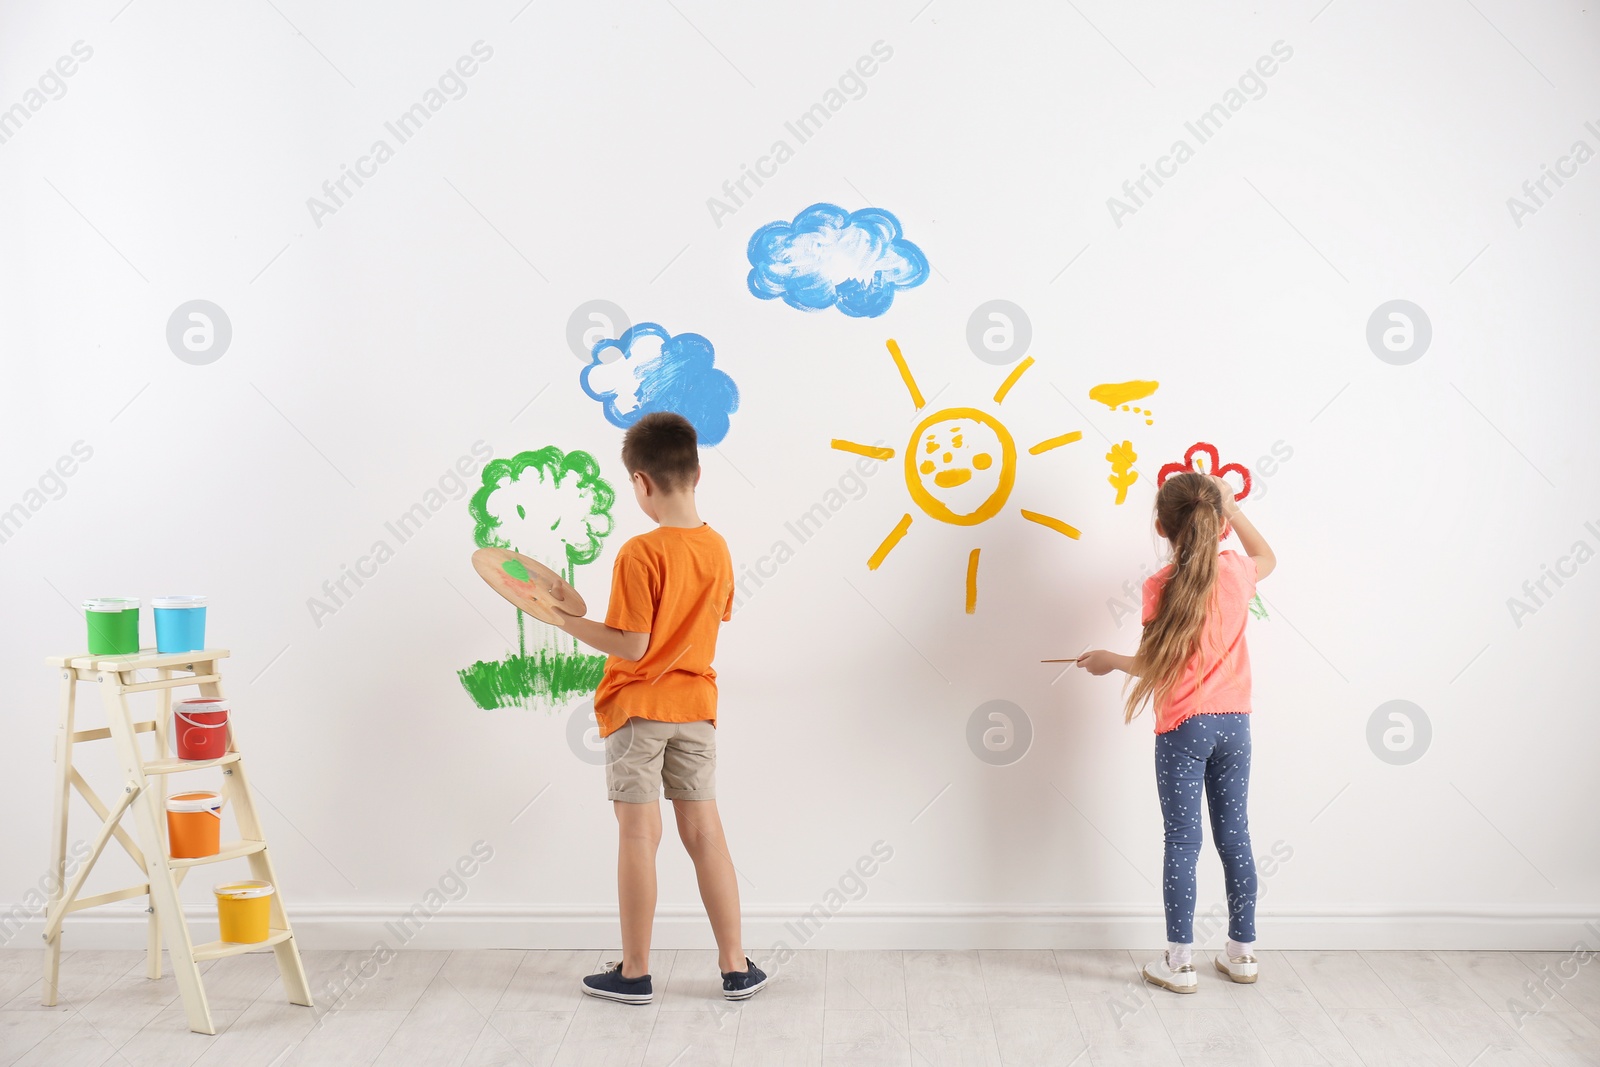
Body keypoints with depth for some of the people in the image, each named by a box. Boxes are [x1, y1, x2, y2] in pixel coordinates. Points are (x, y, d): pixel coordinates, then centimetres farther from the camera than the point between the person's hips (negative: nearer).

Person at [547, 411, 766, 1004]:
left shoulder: (640, 554, -18)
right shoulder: (717, 548, 1)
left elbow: (632, 647, -20)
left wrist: (568, 620, -11)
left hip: (637, 707, -5)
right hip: (696, 705, 5)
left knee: (639, 836, 3)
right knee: (704, 833, 11)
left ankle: (635, 972, 13)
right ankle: (735, 967, 15)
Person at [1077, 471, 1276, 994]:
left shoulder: (1161, 586, -13)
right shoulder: (1237, 572, 0)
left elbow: (1152, 665, -12)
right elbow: (1266, 556, 24)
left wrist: (1109, 660, 6)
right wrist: (1231, 507, 27)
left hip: (1184, 726, -4)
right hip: (1234, 721, 4)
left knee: (1182, 842, 3)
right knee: (1234, 837, 14)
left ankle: (1180, 961, 9)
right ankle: (1242, 951, 25)